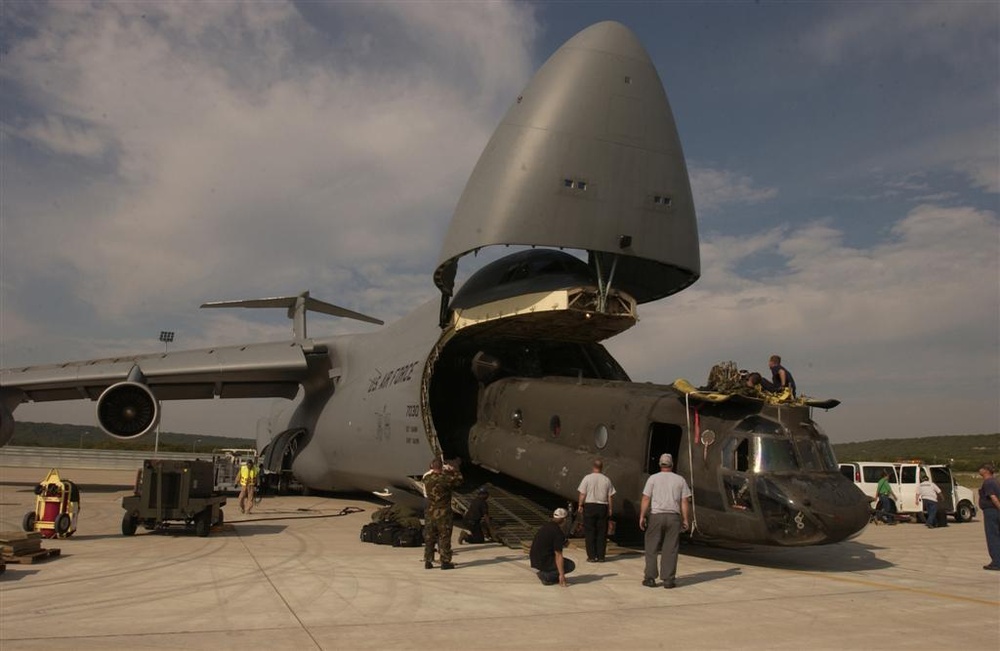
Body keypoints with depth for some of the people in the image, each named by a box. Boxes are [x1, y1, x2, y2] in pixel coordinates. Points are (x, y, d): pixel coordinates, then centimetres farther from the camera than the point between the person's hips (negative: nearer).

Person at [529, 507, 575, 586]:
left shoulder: (545, 526, 9)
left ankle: (544, 572, 13)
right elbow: (558, 555, -19)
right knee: (571, 565, 4)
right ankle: (546, 576, -7)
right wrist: (561, 575, -16)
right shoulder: (558, 532, -17)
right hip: (543, 563, -8)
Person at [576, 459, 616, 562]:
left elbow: (582, 494, -6)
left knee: (590, 532, 4)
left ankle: (592, 556, 3)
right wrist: (610, 509, 11)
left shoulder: (587, 478, -4)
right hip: (603, 507, 2)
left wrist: (580, 505, 4)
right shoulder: (606, 480, 2)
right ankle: (600, 556, 9)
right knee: (602, 533, 8)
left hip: (589, 506, -2)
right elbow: (610, 496, 2)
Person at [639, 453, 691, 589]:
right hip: (673, 516, 1)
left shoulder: (653, 478, 2)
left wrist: (642, 516, 0)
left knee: (651, 548, 6)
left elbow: (646, 499, -3)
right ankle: (668, 579, 4)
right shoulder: (680, 480, 7)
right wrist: (686, 519, 8)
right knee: (670, 549, 4)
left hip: (656, 516, -1)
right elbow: (685, 502, 4)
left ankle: (650, 578, 6)